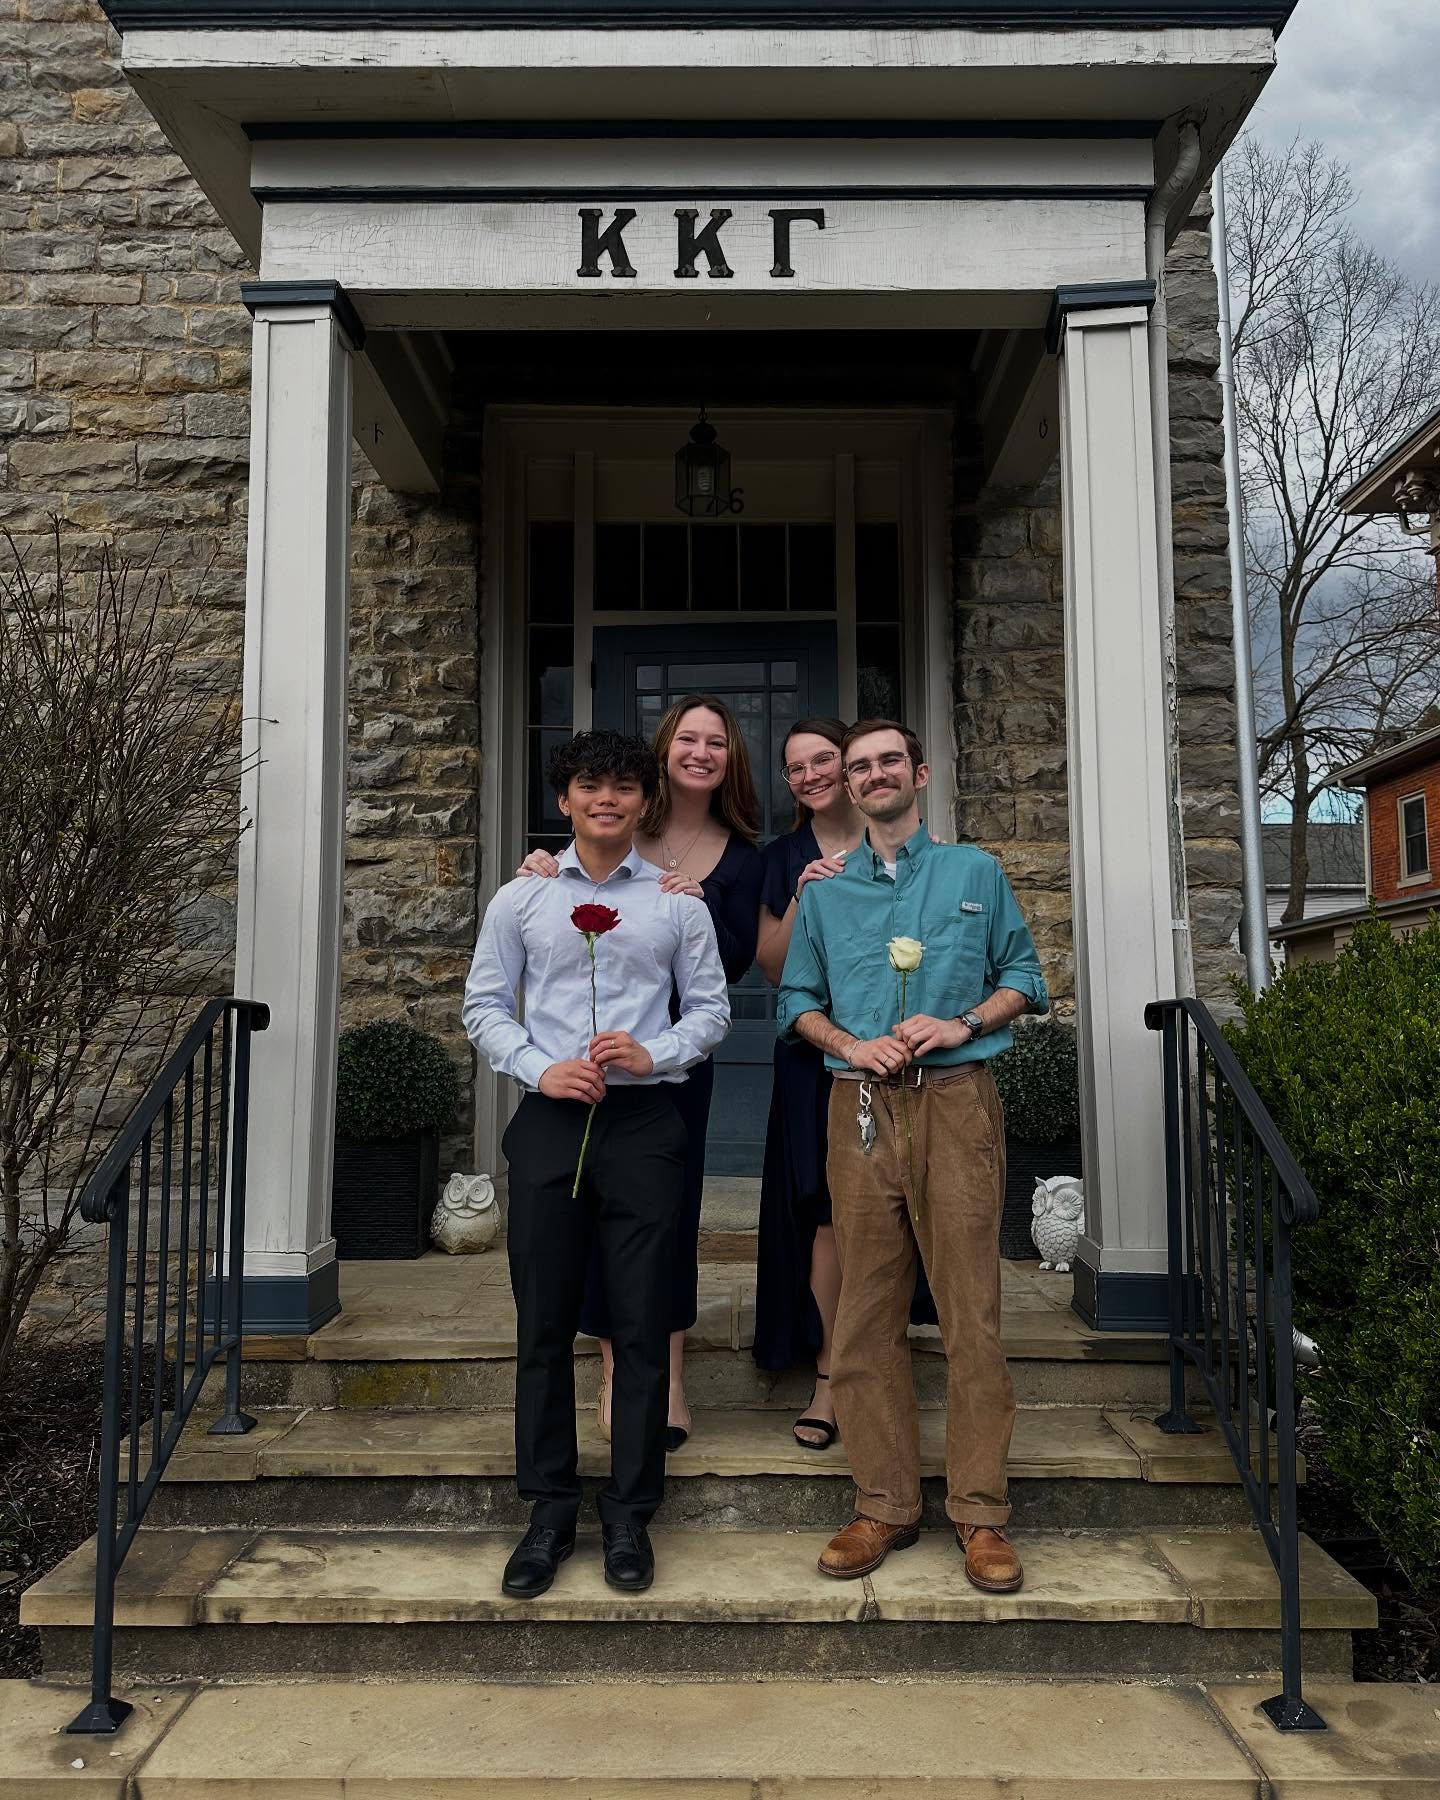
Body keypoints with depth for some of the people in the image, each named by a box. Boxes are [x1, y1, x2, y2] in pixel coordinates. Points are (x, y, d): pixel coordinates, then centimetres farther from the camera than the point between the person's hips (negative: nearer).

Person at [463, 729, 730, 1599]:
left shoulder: (677, 903, 5)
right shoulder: (520, 899, 6)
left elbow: (711, 1008, 7)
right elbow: (485, 1005, 7)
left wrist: (653, 1053, -10)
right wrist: (539, 1069, -8)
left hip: (644, 1124, -1)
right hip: (550, 1123, 1)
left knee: (643, 1325, 4)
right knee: (545, 1324, 7)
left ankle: (630, 1517, 19)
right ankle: (551, 1512, 21)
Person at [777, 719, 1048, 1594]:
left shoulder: (975, 872, 10)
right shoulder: (825, 891, 15)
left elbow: (1025, 976, 10)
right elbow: (799, 1000, 15)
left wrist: (960, 1023, -8)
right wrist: (850, 1043, -5)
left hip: (956, 1103, -2)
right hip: (860, 1108, 2)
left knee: (973, 1311, -3)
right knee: (867, 1314, 4)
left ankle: (982, 1514, 8)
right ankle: (886, 1505, 15)